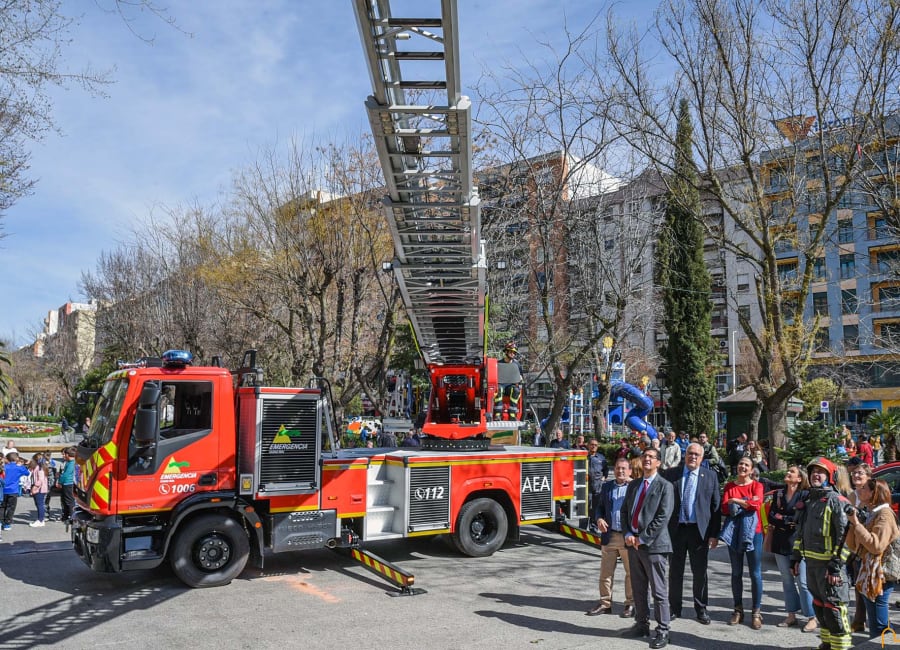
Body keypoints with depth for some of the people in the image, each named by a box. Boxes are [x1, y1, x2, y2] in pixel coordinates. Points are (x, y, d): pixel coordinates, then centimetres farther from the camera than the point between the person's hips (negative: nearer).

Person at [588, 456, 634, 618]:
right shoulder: (607, 486, 11)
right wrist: (599, 519, -4)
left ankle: (630, 604, 19)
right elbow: (600, 506, 15)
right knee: (605, 572, 9)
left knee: (631, 572, 7)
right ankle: (605, 603, 20)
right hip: (609, 535, 4)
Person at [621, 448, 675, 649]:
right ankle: (641, 625, 25)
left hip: (654, 544, -6)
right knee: (638, 589, 14)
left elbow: (663, 517, -13)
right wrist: (628, 535, -2)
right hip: (633, 543, 6)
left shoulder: (665, 486, -6)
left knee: (659, 591, -2)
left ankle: (662, 631, 7)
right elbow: (624, 511, 14)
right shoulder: (633, 485, 14)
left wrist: (642, 538, -14)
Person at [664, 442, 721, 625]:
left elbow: (716, 506, 1)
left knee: (700, 572, 8)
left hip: (700, 530, 0)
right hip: (675, 529, 1)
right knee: (675, 571, 10)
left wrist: (714, 534, -4)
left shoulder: (710, 476, 3)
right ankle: (674, 608, 23)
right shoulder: (671, 474, 3)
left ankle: (701, 609, 24)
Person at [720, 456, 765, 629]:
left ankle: (756, 612, 8)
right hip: (734, 531, 3)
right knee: (736, 572, 9)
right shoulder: (729, 486, 8)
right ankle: (738, 610, 18)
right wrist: (746, 502, -13)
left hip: (753, 532, -3)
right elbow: (725, 508, -4)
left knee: (755, 573, 0)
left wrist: (736, 501, -8)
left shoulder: (757, 485, 1)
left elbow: (756, 505, -16)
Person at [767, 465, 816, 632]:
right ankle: (792, 616, 19)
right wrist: (790, 521, -10)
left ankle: (811, 618, 4)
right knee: (787, 580, 11)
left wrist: (781, 518, -9)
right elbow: (771, 517, 4)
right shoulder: (779, 494, 11)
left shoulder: (804, 495, -5)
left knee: (802, 582, -4)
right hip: (780, 543, 5)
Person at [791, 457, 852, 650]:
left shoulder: (837, 501, -11)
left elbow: (845, 536, -17)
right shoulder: (808, 501, 15)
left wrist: (836, 565, -20)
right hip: (811, 562, 8)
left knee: (833, 606, -4)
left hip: (829, 564, -8)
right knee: (819, 604, 16)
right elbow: (800, 531, 21)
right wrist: (795, 558, 16)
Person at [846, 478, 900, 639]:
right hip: (867, 573, 9)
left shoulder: (884, 514, -11)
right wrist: (851, 524, 0)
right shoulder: (870, 515, 14)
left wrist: (856, 524, -19)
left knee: (879, 627, -6)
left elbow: (877, 545, -23)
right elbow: (854, 546, 12)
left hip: (879, 576, -9)